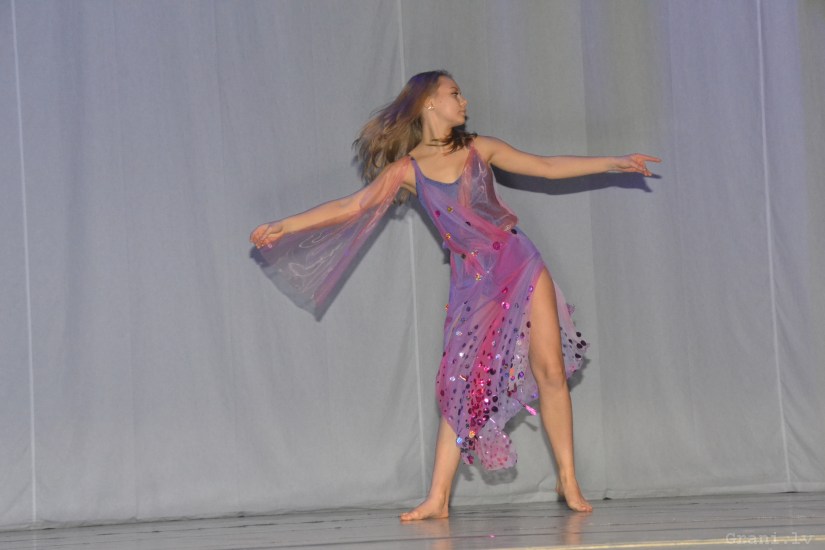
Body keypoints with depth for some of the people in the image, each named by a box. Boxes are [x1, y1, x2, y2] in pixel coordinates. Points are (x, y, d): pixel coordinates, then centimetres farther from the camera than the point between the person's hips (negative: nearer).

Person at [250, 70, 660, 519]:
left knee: (551, 369, -4)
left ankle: (568, 481, 5)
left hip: (520, 266, 1)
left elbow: (548, 168, 9)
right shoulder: (406, 170, 0)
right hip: (473, 281, -1)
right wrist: (285, 226, -9)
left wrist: (614, 162, 7)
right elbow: (351, 206, -3)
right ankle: (438, 499, 0)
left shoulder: (478, 149, 5)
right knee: (462, 386, -4)